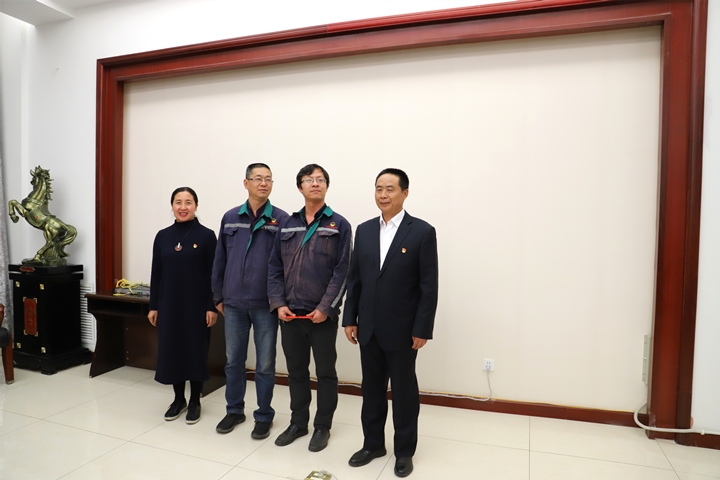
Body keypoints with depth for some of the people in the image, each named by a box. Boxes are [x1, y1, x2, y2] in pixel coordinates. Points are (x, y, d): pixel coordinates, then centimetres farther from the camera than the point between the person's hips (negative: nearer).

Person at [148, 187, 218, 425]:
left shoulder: (206, 236, -6)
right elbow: (156, 274, 8)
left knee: (196, 351, 6)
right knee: (171, 350, 11)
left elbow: (213, 274, -7)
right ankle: (178, 399, 30)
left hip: (197, 305, -4)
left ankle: (195, 401, 23)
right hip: (169, 304, 4)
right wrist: (153, 306, 6)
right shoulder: (162, 236, 5)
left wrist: (212, 307, -10)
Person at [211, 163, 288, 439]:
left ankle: (264, 415, 26)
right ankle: (234, 410, 34)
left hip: (266, 305, -3)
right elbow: (220, 260, 9)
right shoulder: (230, 218, 5)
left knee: (265, 364, 8)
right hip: (234, 304, 3)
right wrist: (218, 297, 10)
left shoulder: (281, 219, -5)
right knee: (233, 361, 15)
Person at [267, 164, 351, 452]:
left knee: (325, 372, 9)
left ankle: (322, 427, 26)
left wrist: (326, 308, -14)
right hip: (290, 313, 4)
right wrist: (278, 303, -3)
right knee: (296, 371, 16)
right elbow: (275, 267, 8)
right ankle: (298, 422, 33)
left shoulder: (339, 225, -2)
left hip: (322, 315, -3)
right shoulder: (287, 225, 9)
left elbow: (342, 271, -8)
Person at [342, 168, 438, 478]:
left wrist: (422, 329, -12)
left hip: (402, 330, -4)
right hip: (369, 329, 4)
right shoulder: (364, 230, 6)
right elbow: (354, 278, 7)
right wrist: (349, 319, 4)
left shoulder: (422, 232, -8)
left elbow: (429, 286, -10)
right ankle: (373, 444, 35)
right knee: (371, 389, 17)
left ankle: (404, 451, 31)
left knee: (404, 392, 12)